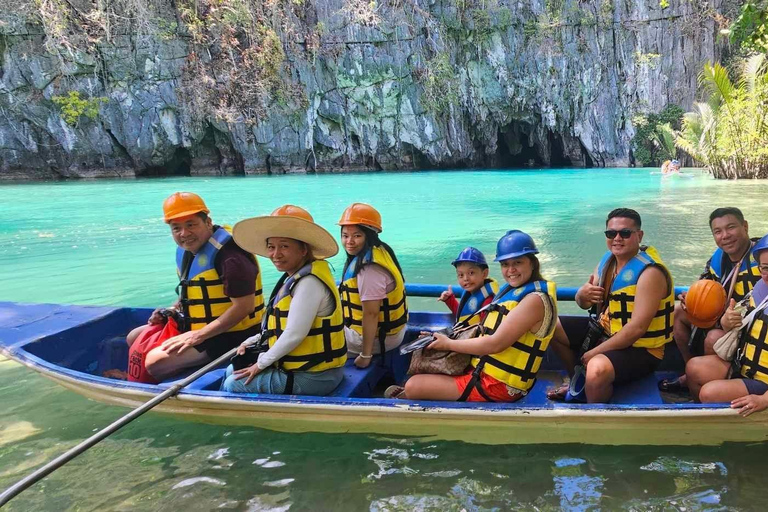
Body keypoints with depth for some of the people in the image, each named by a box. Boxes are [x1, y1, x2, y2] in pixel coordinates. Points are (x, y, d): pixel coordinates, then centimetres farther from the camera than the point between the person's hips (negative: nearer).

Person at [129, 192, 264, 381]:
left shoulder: (228, 254, -24)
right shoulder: (185, 251, 7)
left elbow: (244, 306, -28)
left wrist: (198, 336, -25)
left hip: (229, 336, -10)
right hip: (196, 326, 10)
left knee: (155, 362, -22)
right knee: (134, 338, 16)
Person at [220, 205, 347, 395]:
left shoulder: (309, 282, -22)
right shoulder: (295, 278, 8)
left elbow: (294, 335, -26)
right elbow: (281, 327, 16)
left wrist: (261, 364, -13)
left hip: (312, 378, -10)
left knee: (233, 385, -3)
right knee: (232, 371, 18)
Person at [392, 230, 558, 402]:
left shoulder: (534, 300, -19)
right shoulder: (515, 291, 10)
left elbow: (495, 344, -21)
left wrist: (449, 344, -12)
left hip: (497, 387, -10)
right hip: (483, 372, 10)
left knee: (413, 386, -6)